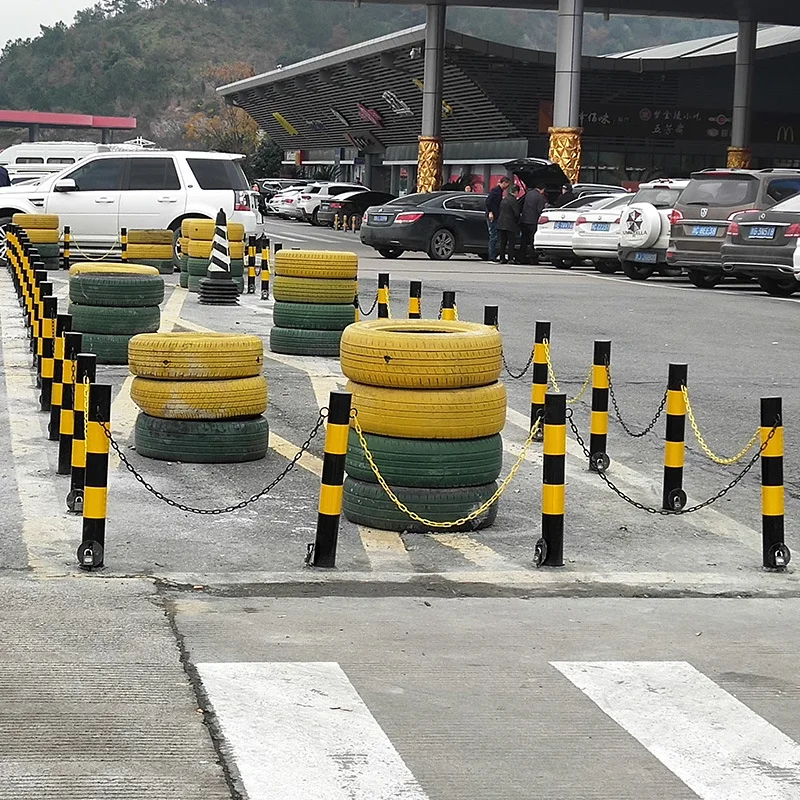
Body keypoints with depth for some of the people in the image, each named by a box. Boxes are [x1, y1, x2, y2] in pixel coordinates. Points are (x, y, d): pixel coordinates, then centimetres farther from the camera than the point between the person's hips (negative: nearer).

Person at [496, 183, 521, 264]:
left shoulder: (503, 200, 13)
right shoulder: (513, 200, -12)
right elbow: (516, 213, -12)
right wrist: (517, 222, 3)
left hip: (501, 224, 8)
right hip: (510, 224, -8)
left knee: (503, 242, 10)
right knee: (512, 242, -2)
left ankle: (502, 258, 10)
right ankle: (511, 258, -5)